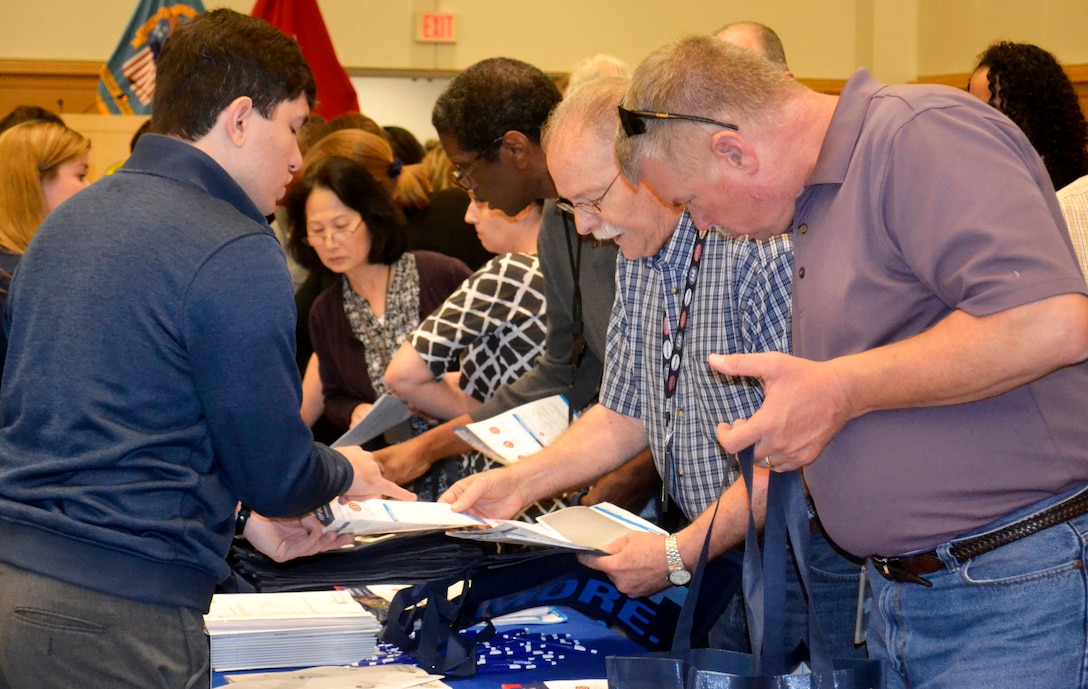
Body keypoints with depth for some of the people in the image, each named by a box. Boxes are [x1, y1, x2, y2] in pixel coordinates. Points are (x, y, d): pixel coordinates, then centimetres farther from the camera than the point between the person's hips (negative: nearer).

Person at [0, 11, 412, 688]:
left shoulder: (69, 220, 14)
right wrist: (343, 473, 13)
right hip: (119, 612, -8)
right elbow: (278, 474, -9)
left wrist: (241, 515, 23)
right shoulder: (239, 255, -13)